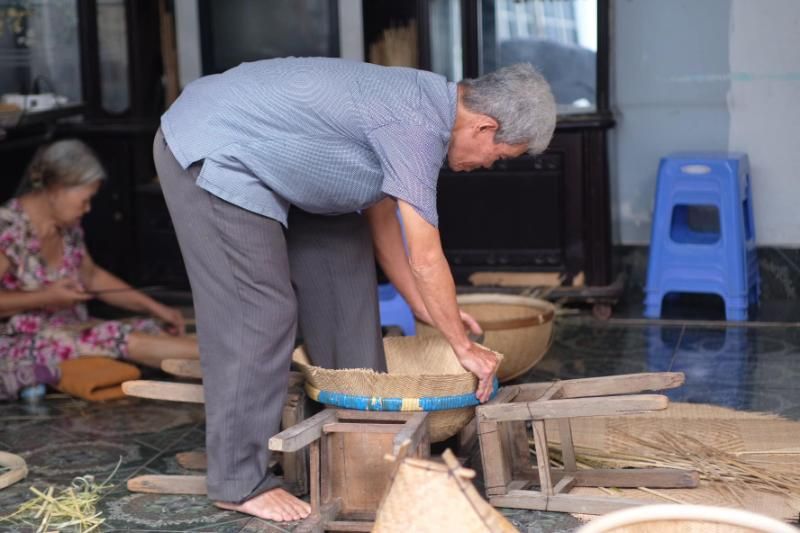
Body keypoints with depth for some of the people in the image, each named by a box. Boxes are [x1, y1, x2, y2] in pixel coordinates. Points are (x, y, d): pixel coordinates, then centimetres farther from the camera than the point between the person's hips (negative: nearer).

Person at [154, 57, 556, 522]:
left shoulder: (421, 102, 6)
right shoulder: (417, 123, -24)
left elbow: (380, 217, 14)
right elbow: (425, 259, -21)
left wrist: (427, 310, 16)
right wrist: (464, 347, -9)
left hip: (258, 152, 11)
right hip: (210, 153, -11)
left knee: (344, 259, 12)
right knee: (260, 314, -12)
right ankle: (240, 482, -2)